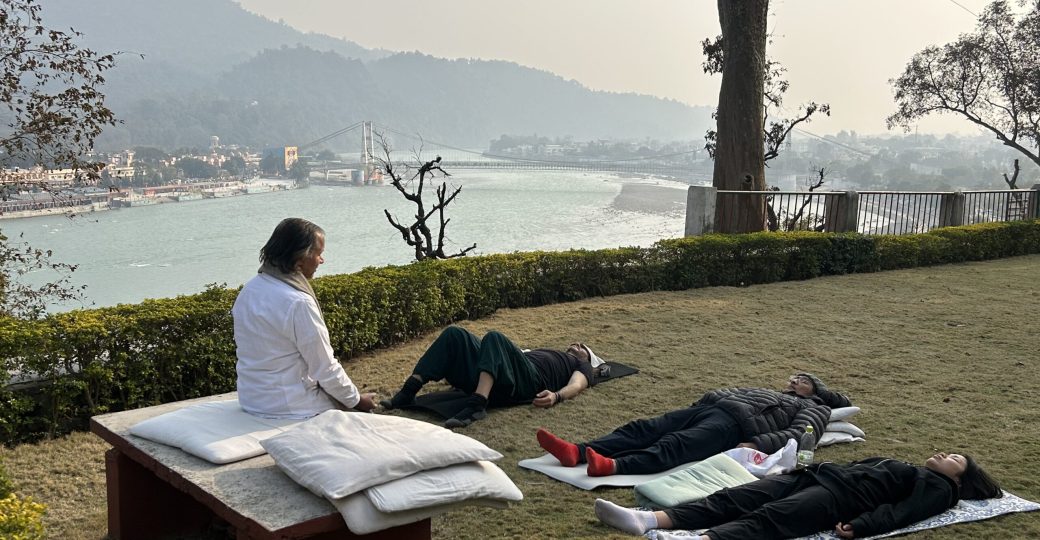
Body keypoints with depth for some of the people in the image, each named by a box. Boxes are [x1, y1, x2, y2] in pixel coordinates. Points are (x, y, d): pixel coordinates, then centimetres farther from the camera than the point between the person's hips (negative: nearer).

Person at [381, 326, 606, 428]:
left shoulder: (582, 366, 27)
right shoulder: (553, 355, 44)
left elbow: (576, 385, 3)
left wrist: (556, 396, -24)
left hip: (528, 380, -6)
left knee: (494, 338, -33)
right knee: (454, 334, -11)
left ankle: (477, 404, -49)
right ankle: (409, 390, -23)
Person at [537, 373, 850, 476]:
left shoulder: (813, 408, 19)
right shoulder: (767, 393, 42)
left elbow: (798, 435, -2)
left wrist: (758, 444, -20)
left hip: (735, 423, -7)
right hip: (710, 406, 7)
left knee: (674, 444, -34)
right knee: (643, 429, -16)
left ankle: (613, 466, -58)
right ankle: (578, 452, -33)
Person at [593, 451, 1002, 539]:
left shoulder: (939, 488, 11)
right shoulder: (907, 471, 36)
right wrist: (801, 467, 22)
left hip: (839, 497, -7)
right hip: (821, 475, 7)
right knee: (732, 499, -14)